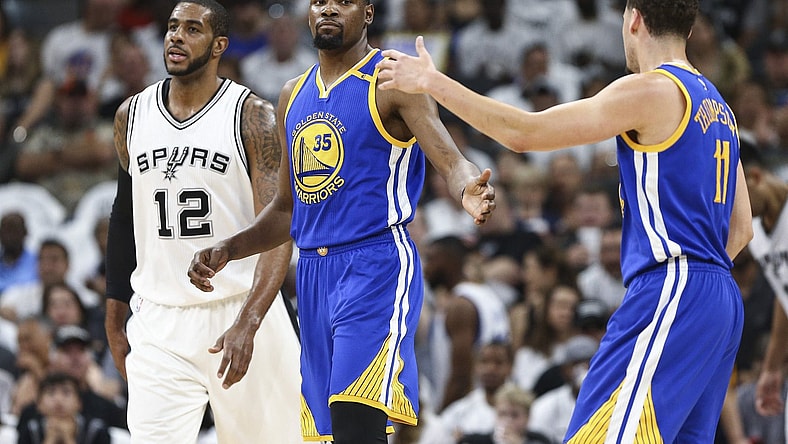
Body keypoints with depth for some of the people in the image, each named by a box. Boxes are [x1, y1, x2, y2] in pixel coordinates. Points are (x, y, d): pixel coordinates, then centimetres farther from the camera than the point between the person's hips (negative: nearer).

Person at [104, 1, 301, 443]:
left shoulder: (254, 116, -8)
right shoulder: (132, 116, 8)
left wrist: (247, 324, -28)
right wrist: (115, 322, 19)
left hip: (240, 311, -3)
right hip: (160, 323, 3)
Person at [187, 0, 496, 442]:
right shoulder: (294, 95, 16)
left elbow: (451, 161, -19)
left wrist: (471, 190, -42)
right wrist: (227, 250, 11)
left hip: (377, 264, -7)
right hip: (314, 271, 8)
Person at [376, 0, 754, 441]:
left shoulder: (651, 91, -8)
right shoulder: (717, 106, 20)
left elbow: (523, 133, -9)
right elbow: (741, 228, 23)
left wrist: (432, 82, -2)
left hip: (669, 294, -10)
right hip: (723, 302, 10)